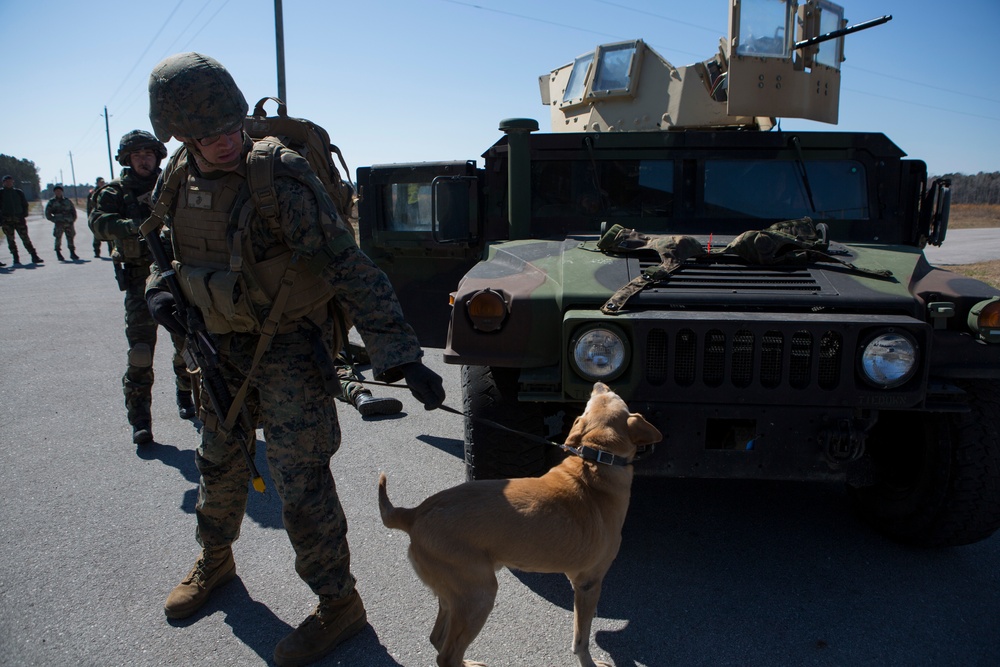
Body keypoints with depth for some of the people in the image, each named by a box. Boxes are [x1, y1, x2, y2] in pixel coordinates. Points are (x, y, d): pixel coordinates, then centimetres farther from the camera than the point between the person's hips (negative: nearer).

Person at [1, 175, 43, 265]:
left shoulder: (18, 192, 10)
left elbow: (25, 204, 13)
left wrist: (24, 215, 1)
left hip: (19, 219, 0)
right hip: (7, 219, 0)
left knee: (25, 238, -1)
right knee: (11, 240, 1)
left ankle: (34, 257, -3)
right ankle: (16, 258, 5)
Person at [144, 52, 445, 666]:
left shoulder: (281, 179, -24)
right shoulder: (178, 181, -2)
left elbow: (351, 270, -29)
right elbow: (170, 247, 17)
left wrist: (401, 357, -35)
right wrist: (158, 286, -6)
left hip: (290, 346, -7)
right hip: (224, 345, 7)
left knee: (300, 481, -4)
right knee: (220, 461, 23)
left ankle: (339, 606, 14)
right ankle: (215, 562, 49)